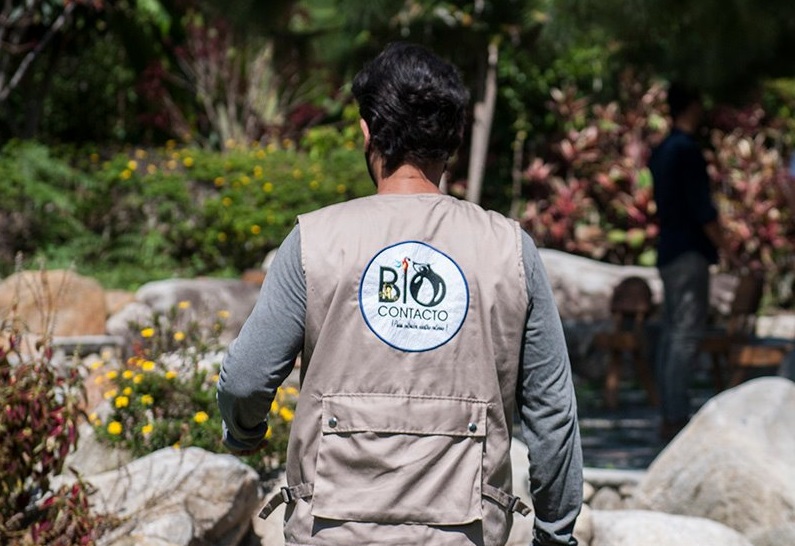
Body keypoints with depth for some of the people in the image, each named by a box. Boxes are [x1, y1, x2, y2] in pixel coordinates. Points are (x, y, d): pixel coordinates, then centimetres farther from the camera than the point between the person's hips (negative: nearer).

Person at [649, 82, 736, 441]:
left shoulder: (662, 151, 15)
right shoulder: (687, 149, -13)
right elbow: (701, 207, -17)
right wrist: (724, 247, -10)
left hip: (668, 250, 9)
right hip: (690, 252, -9)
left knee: (672, 332, 9)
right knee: (687, 334, -11)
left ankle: (670, 417, 10)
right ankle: (676, 417, -15)